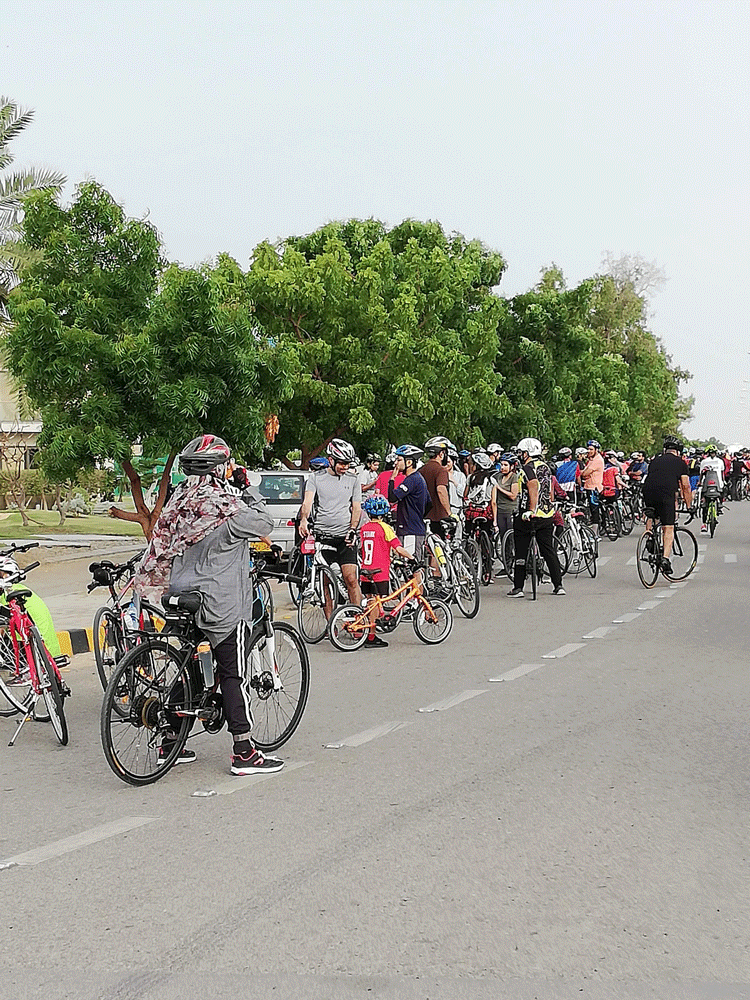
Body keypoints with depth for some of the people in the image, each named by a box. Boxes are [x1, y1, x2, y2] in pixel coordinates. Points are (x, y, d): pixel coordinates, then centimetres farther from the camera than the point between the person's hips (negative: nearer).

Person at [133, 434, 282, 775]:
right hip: (222, 606, -7)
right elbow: (265, 523, -4)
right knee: (233, 675, -1)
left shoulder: (179, 500, 5)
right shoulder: (226, 506, -17)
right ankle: (244, 753, 4)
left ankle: (170, 745, 22)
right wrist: (248, 490, 5)